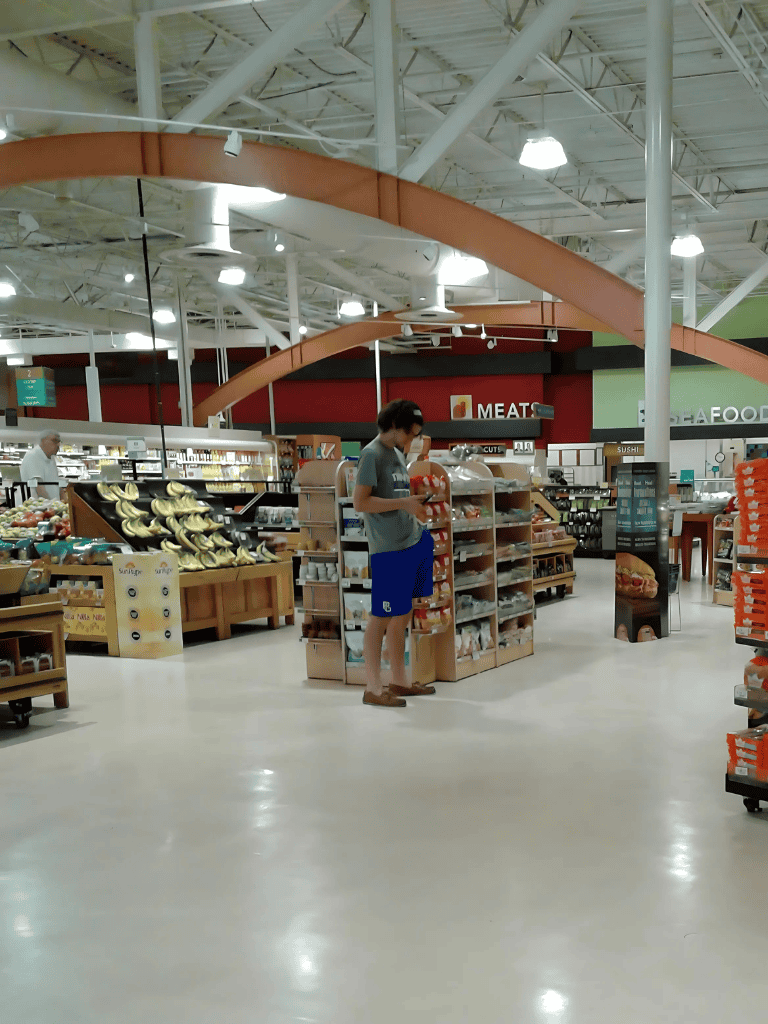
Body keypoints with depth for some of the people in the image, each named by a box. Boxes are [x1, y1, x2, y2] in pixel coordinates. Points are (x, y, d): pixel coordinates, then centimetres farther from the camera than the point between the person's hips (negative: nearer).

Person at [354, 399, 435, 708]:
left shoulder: (398, 454, 16)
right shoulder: (372, 454, -10)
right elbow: (361, 502, -17)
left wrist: (417, 503, 9)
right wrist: (404, 503, -18)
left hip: (413, 541, 9)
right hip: (388, 549, -9)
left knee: (402, 616, 14)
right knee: (382, 618, -2)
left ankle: (399, 682, 23)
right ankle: (373, 688, 6)